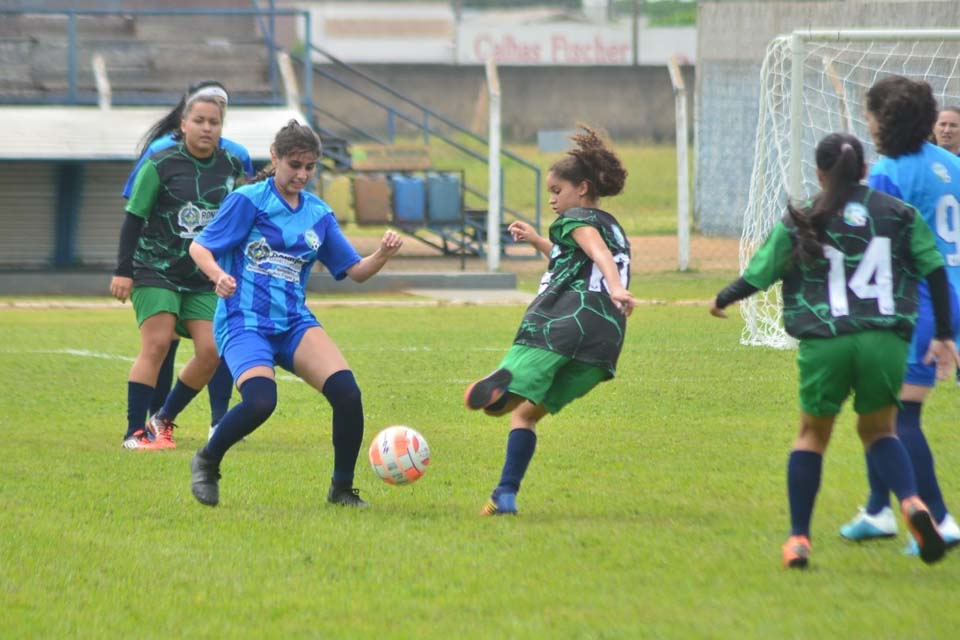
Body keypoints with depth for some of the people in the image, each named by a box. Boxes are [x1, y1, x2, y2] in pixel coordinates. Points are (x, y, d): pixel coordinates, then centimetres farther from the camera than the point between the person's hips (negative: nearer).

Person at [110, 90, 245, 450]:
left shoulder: (230, 167, 5)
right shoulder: (161, 165, -8)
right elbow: (133, 218, -5)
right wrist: (123, 270, -10)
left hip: (202, 277, 5)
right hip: (156, 270, -5)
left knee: (211, 351, -7)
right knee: (156, 345, -17)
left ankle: (164, 420, 12)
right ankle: (135, 432, -12)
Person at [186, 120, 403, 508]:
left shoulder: (318, 214, 11)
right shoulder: (248, 200, -3)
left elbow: (355, 271, 13)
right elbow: (199, 248, -4)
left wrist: (383, 255, -7)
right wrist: (219, 276, -25)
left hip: (294, 323, 5)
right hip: (244, 323, -5)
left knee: (346, 391, -19)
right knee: (261, 401, -29)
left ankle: (342, 488, -2)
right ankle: (206, 463, 0)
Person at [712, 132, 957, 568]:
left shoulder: (799, 224, 5)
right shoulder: (898, 214, 9)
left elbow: (757, 277, 9)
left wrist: (721, 301, 29)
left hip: (825, 343, -1)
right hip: (887, 342, 1)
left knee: (812, 433, 17)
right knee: (878, 430, 19)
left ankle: (798, 539, 14)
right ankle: (912, 503, -10)